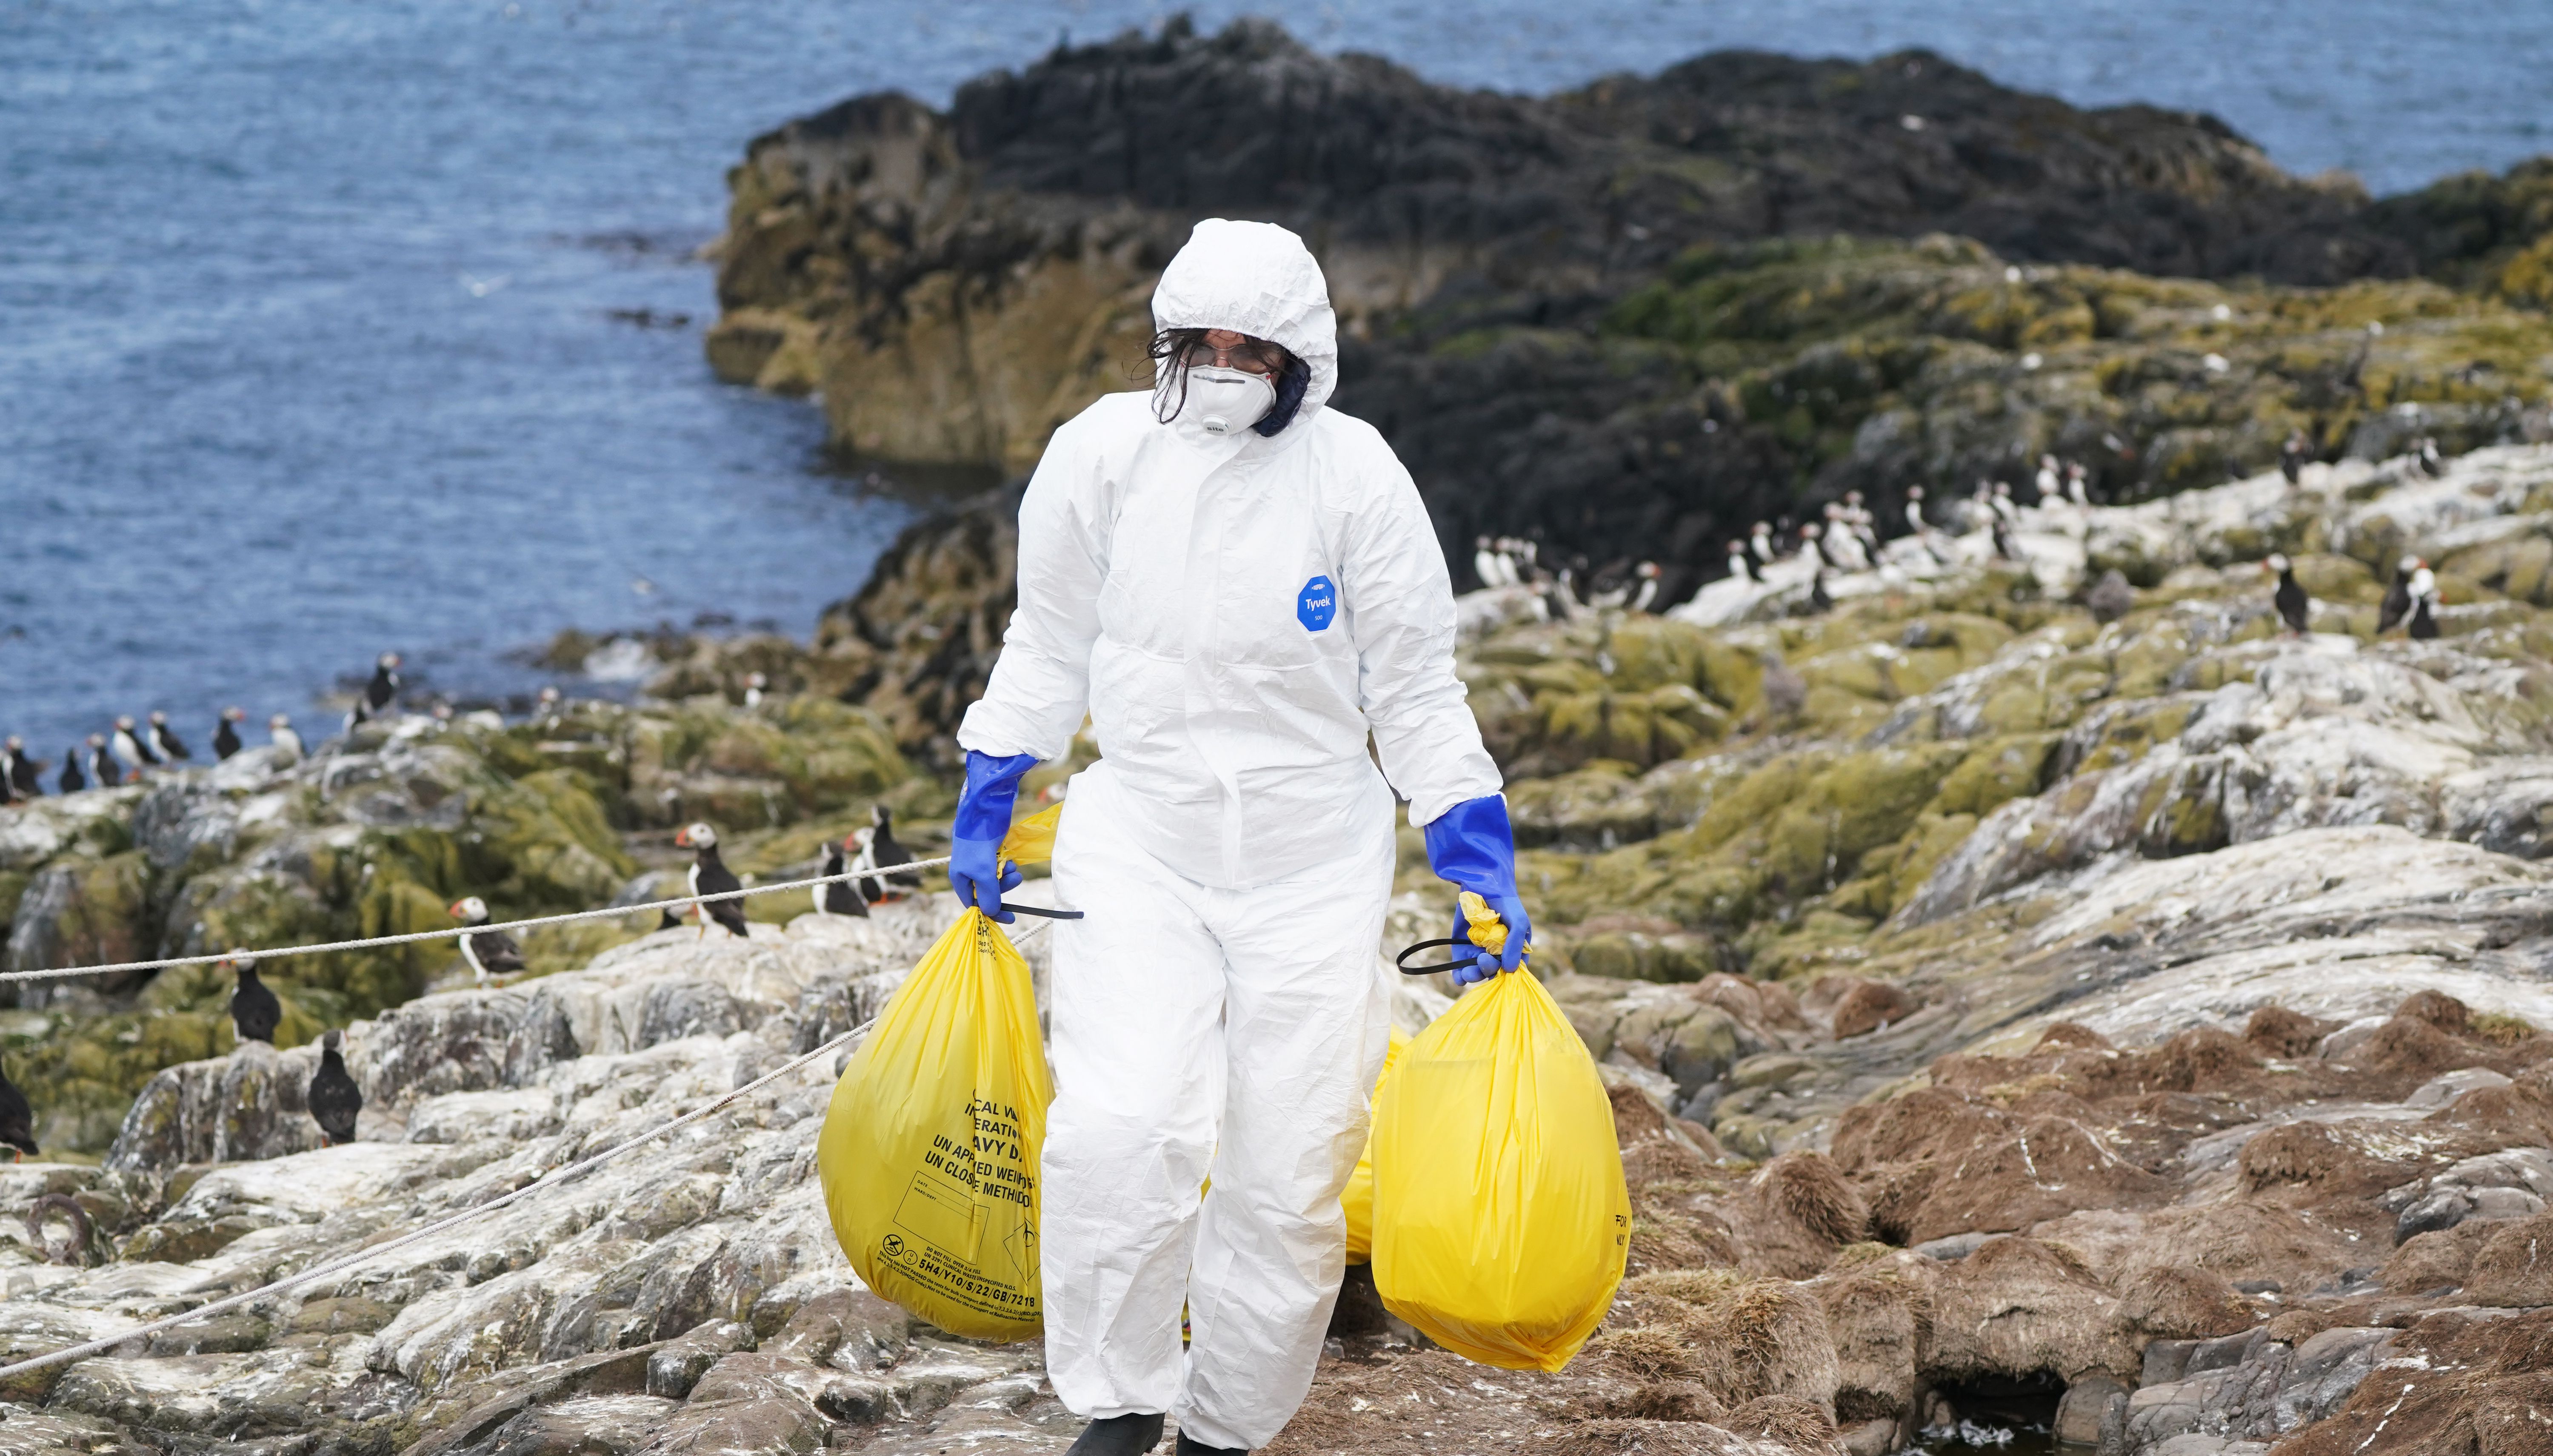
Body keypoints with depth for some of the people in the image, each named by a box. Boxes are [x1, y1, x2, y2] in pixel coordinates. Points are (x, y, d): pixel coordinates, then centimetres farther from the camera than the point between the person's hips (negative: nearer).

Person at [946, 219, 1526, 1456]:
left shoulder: (1353, 474, -7)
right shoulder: (1104, 452, -5)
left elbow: (1416, 692, 3)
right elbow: (1048, 647, 11)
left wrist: (1479, 867, 0)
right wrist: (984, 811, 13)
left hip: (1312, 856, 1)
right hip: (1137, 842, 0)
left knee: (1290, 1169, 2)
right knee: (1120, 1130, -21)